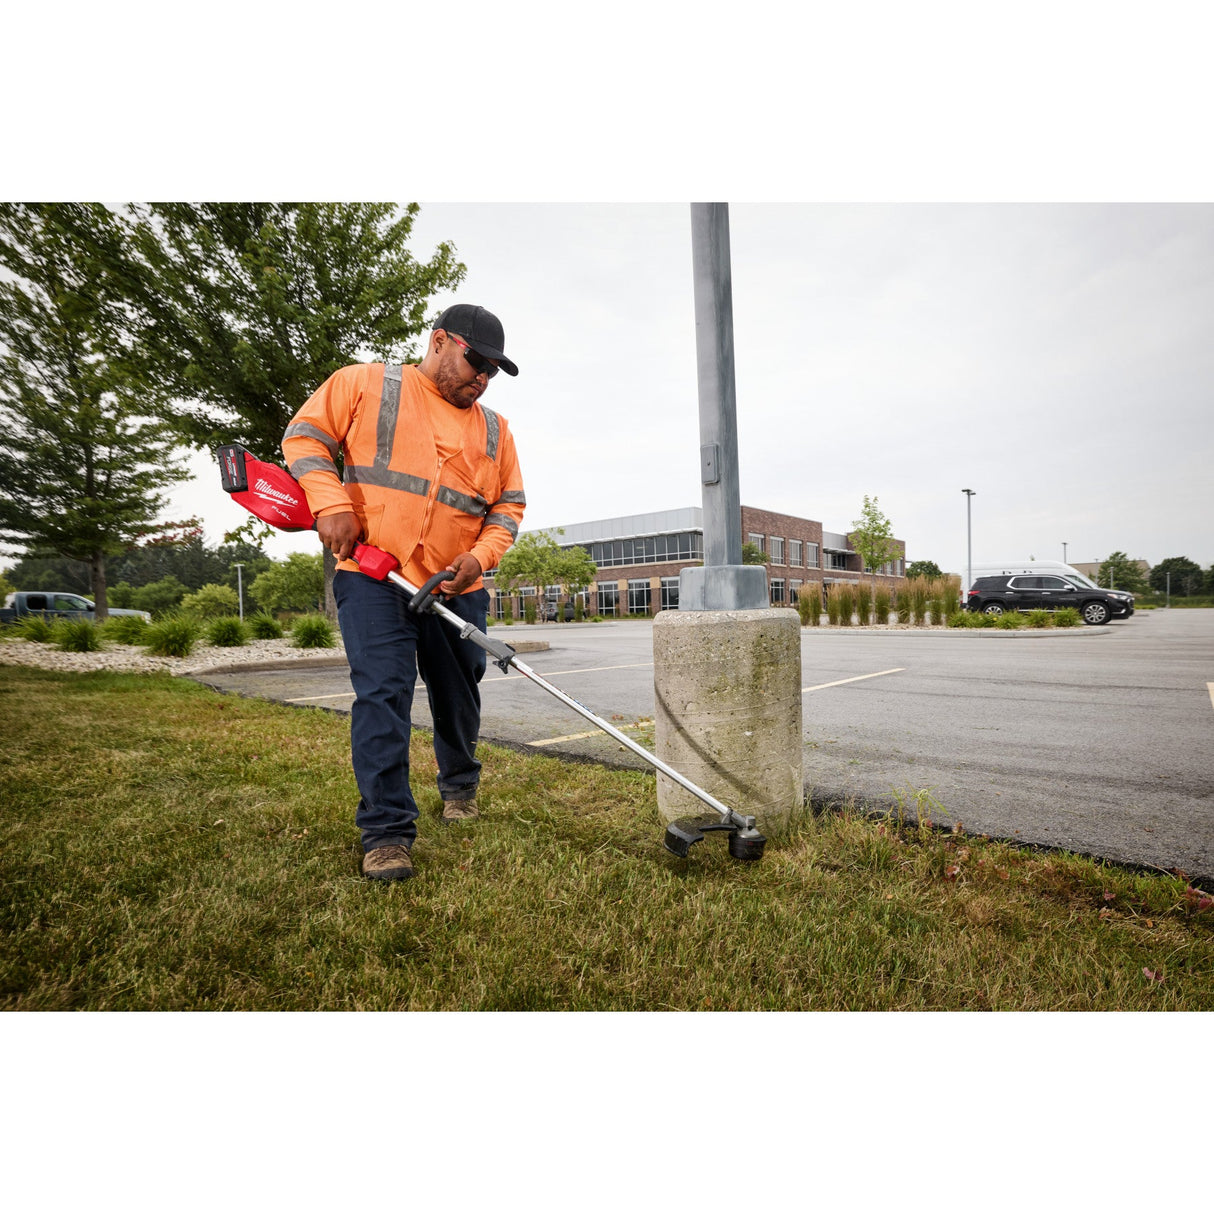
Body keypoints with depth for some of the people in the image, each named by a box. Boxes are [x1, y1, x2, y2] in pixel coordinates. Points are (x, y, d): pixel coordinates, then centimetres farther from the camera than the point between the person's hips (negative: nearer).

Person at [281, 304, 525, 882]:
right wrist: (330, 504, -12)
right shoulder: (363, 384, 4)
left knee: (458, 697, 11)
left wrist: (480, 556, -4)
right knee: (381, 696, -11)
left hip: (456, 589, 4)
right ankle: (386, 833, -2)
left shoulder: (494, 429, 13)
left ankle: (459, 787, 36)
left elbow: (509, 505, 13)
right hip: (372, 575, -3)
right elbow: (305, 435, 5)